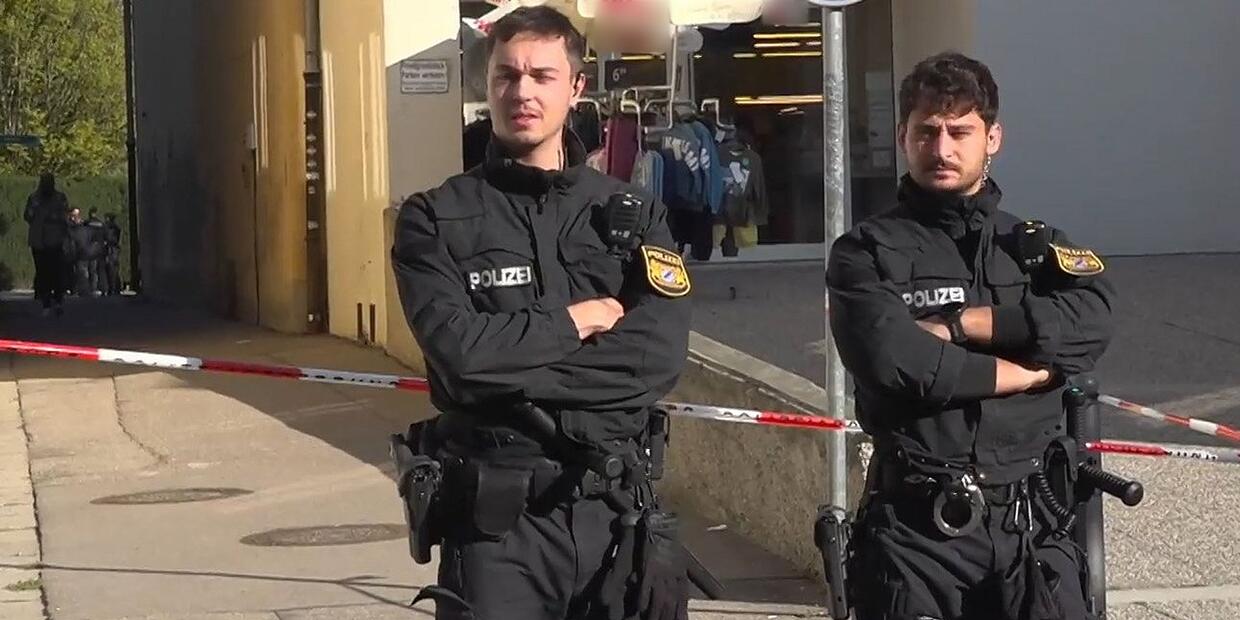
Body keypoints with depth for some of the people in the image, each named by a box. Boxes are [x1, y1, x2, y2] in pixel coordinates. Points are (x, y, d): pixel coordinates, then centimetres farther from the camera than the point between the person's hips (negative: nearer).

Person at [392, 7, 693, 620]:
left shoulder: (634, 213, 8)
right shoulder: (436, 219, 1)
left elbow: (660, 355, -8)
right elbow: (460, 352, -15)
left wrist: (517, 370, -13)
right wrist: (574, 322, -5)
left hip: (618, 509, 2)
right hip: (497, 518, -2)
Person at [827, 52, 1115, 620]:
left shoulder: (1034, 245, 13)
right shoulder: (867, 252, 3)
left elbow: (1090, 322, -8)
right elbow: (889, 359, -16)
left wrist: (954, 324, -12)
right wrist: (1023, 372, -7)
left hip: (1028, 522, 3)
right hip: (915, 528, -2)